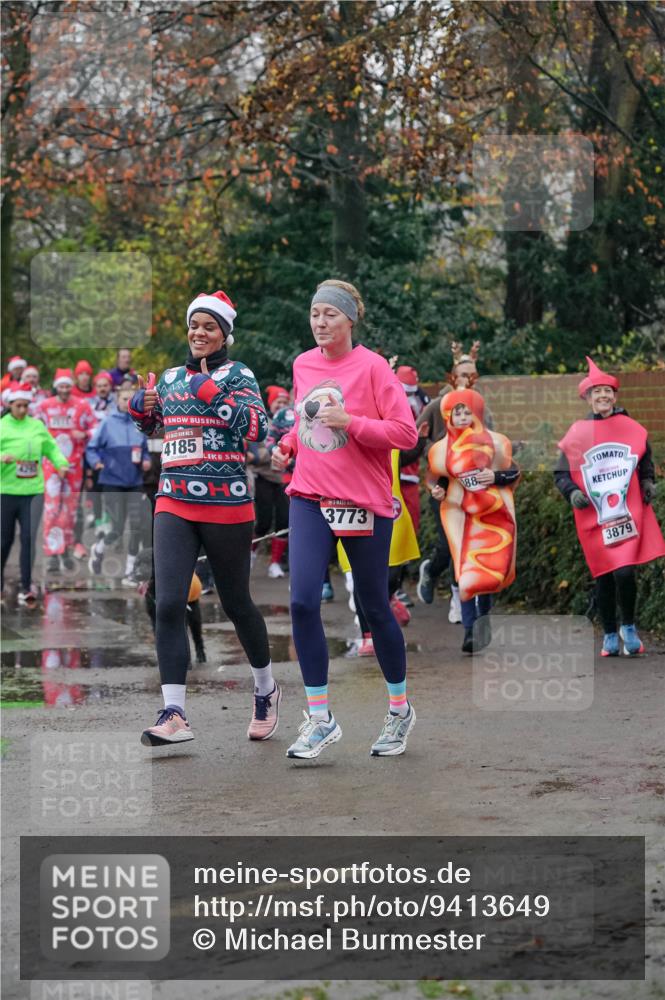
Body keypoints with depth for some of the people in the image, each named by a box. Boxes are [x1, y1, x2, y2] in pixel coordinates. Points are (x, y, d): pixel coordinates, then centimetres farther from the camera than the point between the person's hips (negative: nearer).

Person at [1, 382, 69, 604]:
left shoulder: (37, 426, 8)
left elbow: (51, 447, 16)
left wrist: (61, 463, -2)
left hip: (33, 490, 2)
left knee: (29, 538, -8)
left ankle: (26, 588, -4)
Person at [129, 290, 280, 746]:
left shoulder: (237, 375, -2)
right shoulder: (171, 378, 13)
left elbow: (257, 428, -17)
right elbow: (151, 425, 29)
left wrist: (214, 395, -23)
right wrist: (141, 407, 7)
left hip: (226, 506, -4)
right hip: (174, 503, 4)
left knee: (236, 603, 8)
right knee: (169, 605, -11)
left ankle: (266, 688, 32)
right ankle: (174, 714, -12)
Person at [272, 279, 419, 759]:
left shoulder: (373, 367, -9)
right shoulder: (303, 364, 9)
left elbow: (406, 432, -14)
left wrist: (349, 422, -22)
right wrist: (288, 445, 7)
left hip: (363, 502, -4)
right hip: (309, 498, 4)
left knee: (375, 607, 7)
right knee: (303, 602, -11)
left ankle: (400, 709, 27)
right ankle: (320, 719, -2)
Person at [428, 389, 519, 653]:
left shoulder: (495, 442, -1)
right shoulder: (442, 448, 3)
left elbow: (514, 473, 4)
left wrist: (496, 477, -15)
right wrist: (438, 491, -8)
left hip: (494, 513, 0)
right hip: (460, 513, 0)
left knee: (492, 568, 2)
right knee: (467, 572, -8)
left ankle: (483, 615, 27)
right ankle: (470, 630, -8)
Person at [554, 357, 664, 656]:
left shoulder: (631, 428, 5)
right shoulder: (577, 434, 2)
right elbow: (561, 473, 6)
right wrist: (572, 492, -12)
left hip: (628, 515, -1)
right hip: (594, 519, 1)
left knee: (624, 573, -15)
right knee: (603, 577, 6)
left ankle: (629, 627, 8)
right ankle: (609, 636, 20)